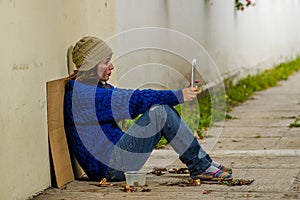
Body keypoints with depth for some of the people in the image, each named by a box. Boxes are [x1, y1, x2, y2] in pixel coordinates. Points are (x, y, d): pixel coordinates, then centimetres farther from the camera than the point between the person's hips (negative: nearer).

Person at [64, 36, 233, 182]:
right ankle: (200, 166, -10)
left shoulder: (97, 87, 18)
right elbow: (134, 99, -19)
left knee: (162, 108, 2)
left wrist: (177, 95, 4)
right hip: (108, 167, -10)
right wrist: (176, 96, -15)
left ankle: (202, 163, 1)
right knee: (160, 112, -18)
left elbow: (131, 99, 13)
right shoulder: (81, 94, -16)